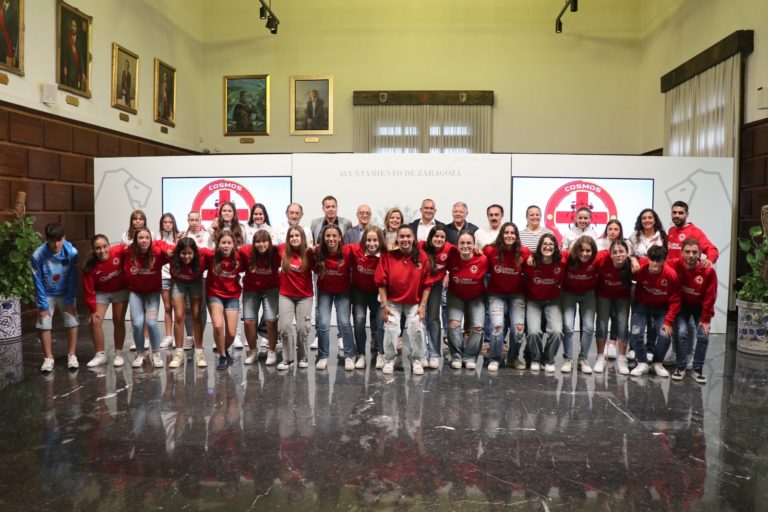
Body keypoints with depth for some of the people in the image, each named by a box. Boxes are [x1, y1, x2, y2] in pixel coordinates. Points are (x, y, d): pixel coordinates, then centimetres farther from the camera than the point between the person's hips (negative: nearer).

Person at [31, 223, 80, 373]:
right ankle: (48, 358, 11)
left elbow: (73, 278, -13)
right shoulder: (38, 255, -24)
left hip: (66, 293, 0)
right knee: (44, 325, -3)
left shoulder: (72, 252, -23)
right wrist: (43, 305, -13)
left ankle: (71, 356, 11)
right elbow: (38, 282, -15)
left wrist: (70, 301, -12)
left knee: (72, 323, -4)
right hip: (46, 294, 0)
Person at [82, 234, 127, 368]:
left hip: (120, 290, -1)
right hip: (101, 293, 1)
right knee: (94, 321, -3)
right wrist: (92, 310, -13)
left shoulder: (119, 251, -30)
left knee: (118, 321, 1)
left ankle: (118, 354, 13)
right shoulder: (90, 266, -25)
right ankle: (100, 355, 11)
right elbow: (88, 291, -16)